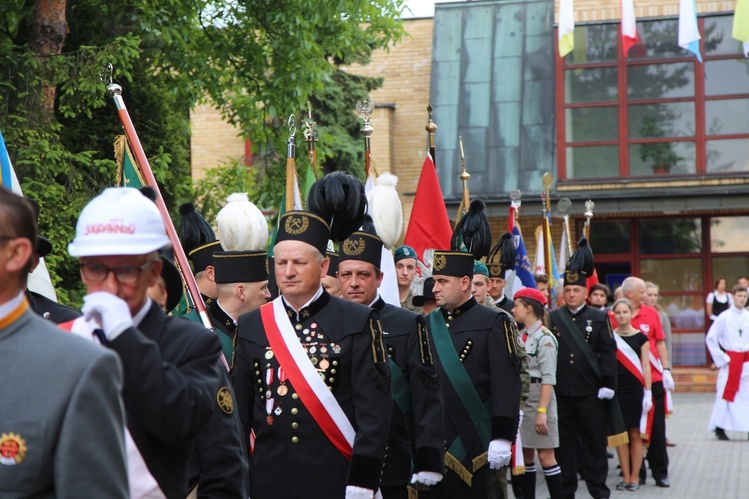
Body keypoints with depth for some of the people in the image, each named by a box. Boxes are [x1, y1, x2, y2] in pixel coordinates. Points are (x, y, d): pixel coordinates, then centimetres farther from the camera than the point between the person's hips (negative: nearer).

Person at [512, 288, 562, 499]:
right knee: (525, 456, 10)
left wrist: (542, 411, -20)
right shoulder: (520, 336, 12)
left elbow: (548, 378, -15)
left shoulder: (544, 337, -11)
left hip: (538, 396, -7)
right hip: (520, 399, 7)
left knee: (545, 456, -5)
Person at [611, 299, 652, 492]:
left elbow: (646, 367, 1)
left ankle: (634, 477, 6)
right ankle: (625, 477, 9)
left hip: (635, 390, -1)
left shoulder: (640, 337, 2)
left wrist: (648, 393, -5)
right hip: (616, 390, 1)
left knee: (635, 434, 0)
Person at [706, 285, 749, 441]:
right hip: (731, 360, -4)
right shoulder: (724, 317, -6)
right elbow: (711, 338, -5)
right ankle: (720, 428, 8)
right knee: (726, 393, -2)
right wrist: (721, 358, -8)